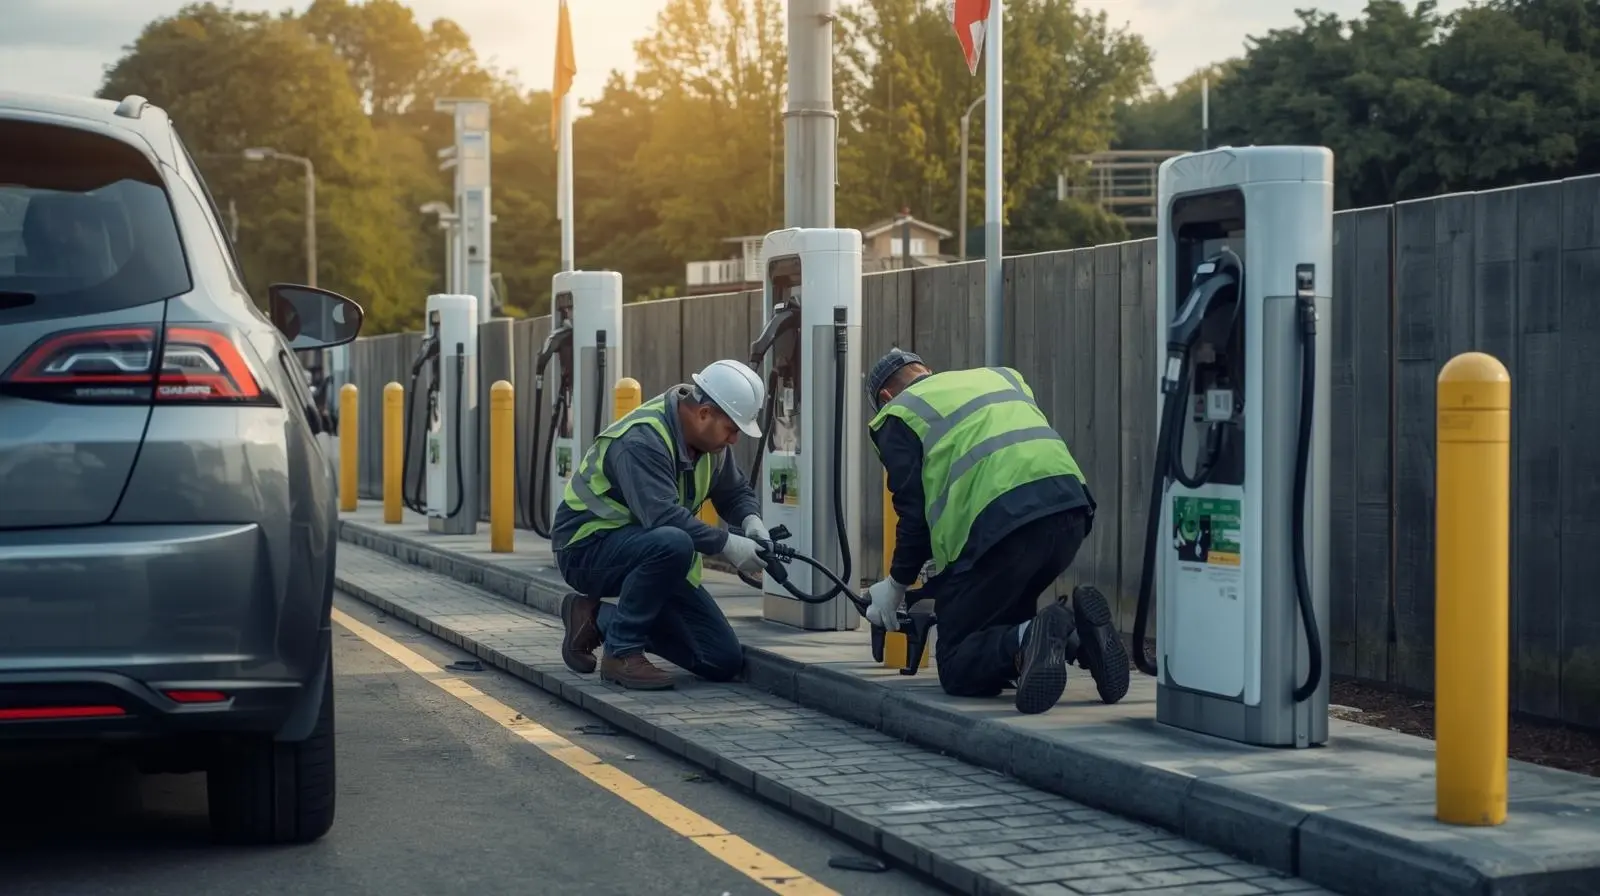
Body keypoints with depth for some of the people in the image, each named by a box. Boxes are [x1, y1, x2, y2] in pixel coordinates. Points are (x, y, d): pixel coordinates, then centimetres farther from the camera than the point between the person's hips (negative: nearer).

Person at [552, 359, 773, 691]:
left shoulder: (709, 440, 0)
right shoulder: (641, 439, -26)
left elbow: (735, 491, 15)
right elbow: (663, 515, -37)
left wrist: (751, 520, -7)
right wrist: (727, 545, -33)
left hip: (654, 555, 8)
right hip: (588, 548, -8)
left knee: (725, 661, -2)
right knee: (671, 544, -41)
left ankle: (598, 617, 11)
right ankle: (621, 652, -20)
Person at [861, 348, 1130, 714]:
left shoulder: (899, 416, 14)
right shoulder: (998, 376, 32)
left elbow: (915, 511, 7)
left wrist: (896, 585, 24)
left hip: (1000, 524, -6)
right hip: (1072, 509, 6)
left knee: (957, 666, 6)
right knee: (1006, 621, 28)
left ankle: (1029, 642, -25)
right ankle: (1076, 635, -3)